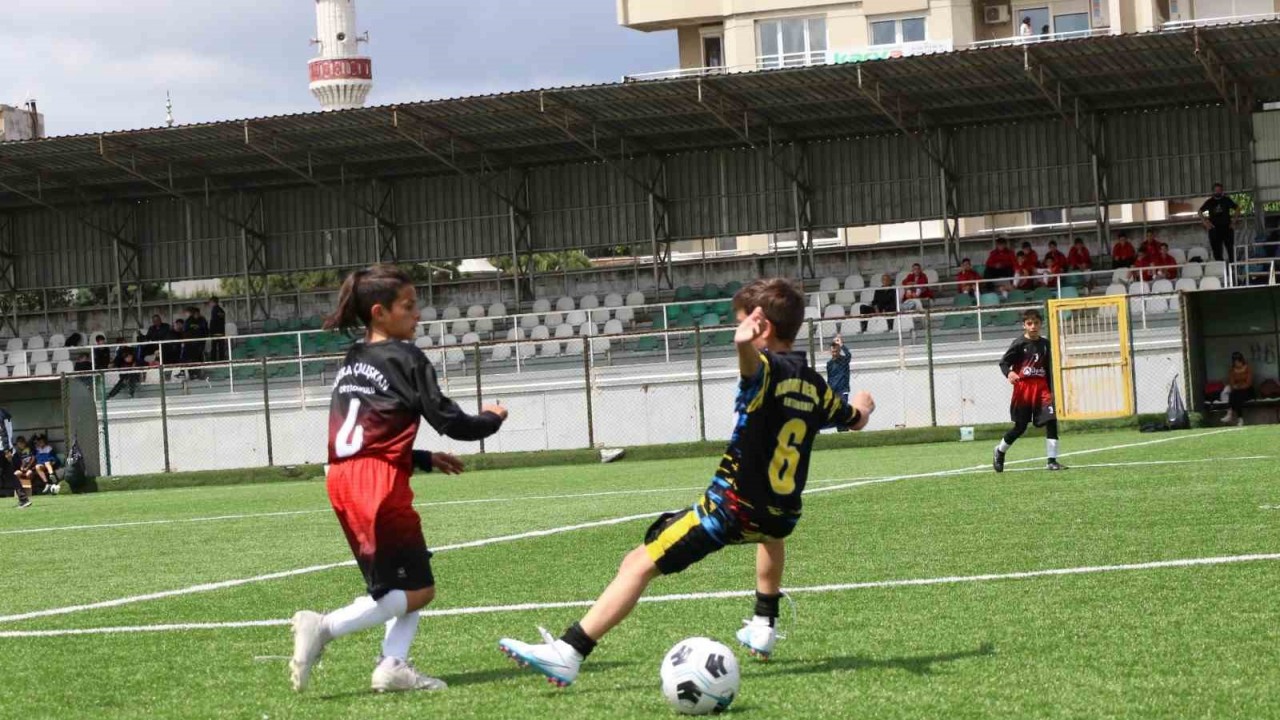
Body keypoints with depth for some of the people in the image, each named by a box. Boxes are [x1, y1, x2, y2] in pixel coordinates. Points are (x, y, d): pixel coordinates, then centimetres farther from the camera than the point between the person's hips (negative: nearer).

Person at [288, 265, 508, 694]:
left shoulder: (350, 361, 19)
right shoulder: (405, 358, -3)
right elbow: (447, 420, -5)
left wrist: (424, 460, 26)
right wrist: (492, 419, 15)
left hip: (343, 480, 8)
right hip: (379, 484, -8)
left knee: (402, 585, 16)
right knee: (416, 590, -2)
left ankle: (393, 665, -1)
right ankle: (324, 627, -16)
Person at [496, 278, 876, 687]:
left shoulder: (769, 369, -9)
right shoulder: (814, 386, 11)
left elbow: (753, 366, -37)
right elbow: (856, 420, 31)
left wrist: (745, 345, -59)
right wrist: (862, 406, 55)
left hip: (730, 505, -7)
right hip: (781, 513, 7)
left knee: (639, 563, -11)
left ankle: (568, 653, -25)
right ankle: (763, 629, 44)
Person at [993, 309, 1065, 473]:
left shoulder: (1044, 344, 9)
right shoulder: (1019, 344, -5)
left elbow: (1048, 369, 16)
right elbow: (1003, 362, -5)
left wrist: (1050, 391, 13)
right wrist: (1008, 373, -26)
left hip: (1041, 388, 4)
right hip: (1023, 388, -4)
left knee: (1051, 421, -11)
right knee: (1020, 427, 3)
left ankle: (1052, 461, -7)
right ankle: (1000, 451, 28)